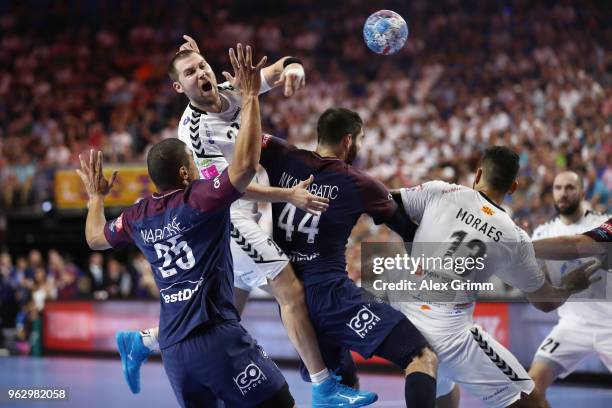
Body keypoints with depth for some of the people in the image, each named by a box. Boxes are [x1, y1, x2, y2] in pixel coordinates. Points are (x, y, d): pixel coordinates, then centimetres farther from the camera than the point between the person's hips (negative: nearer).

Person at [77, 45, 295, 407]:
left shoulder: (138, 217, 13)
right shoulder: (198, 199, -7)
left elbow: (95, 238, 32)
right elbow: (246, 166, -20)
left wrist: (96, 197, 49)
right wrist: (250, 97, -14)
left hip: (173, 348, 7)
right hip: (217, 337, -7)